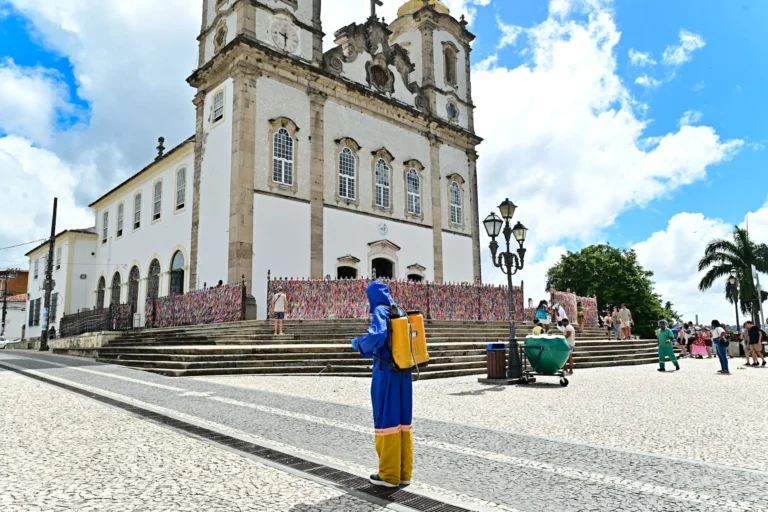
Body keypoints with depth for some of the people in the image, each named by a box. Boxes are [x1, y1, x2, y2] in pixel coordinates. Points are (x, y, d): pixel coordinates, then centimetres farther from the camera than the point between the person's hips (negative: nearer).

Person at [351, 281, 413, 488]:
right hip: (403, 371, 7)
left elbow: (378, 335, -29)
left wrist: (358, 343, -10)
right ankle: (404, 472, 19)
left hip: (386, 372, -7)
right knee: (403, 419, 11)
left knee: (387, 419, 1)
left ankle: (389, 475, 10)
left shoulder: (380, 311, -10)